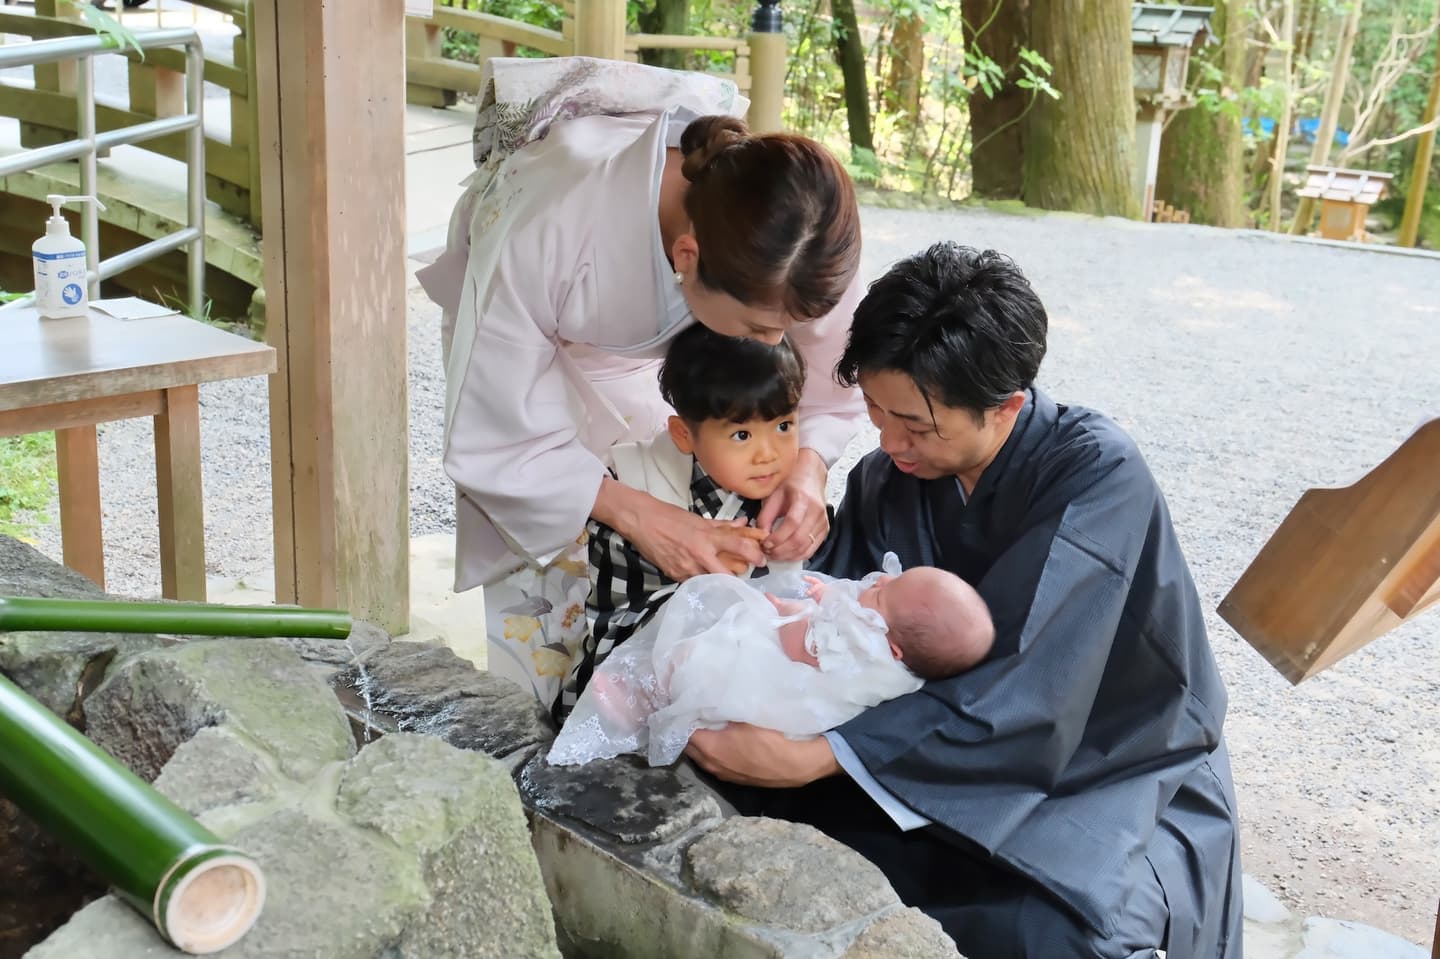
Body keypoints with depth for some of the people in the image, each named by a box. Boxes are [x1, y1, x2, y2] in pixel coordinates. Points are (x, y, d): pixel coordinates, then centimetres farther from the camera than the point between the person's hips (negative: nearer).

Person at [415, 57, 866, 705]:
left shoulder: (801, 231, -36)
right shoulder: (544, 229, -46)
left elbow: (835, 373, -14)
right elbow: (493, 440, -34)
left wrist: (809, 465, -34)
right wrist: (637, 516, -40)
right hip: (520, 324, -3)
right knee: (548, 573, -10)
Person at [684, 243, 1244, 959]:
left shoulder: (1096, 475, -23)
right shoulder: (890, 474, -5)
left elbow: (1021, 693, -32)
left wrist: (810, 757, -38)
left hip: (1121, 774, -5)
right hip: (967, 751, 5)